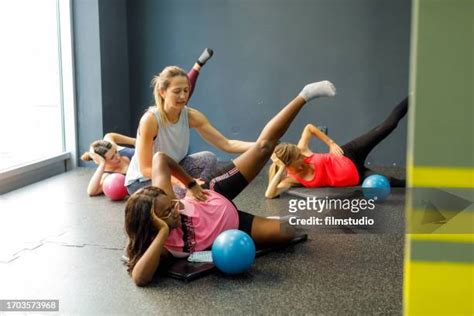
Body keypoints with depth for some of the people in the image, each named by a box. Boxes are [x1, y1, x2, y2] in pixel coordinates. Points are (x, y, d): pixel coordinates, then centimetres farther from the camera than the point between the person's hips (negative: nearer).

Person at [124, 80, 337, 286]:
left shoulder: (160, 199, -28)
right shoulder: (156, 243, -35)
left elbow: (160, 158, -13)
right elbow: (139, 278, -54)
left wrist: (192, 185, -11)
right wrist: (163, 233, -53)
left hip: (217, 196, 2)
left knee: (264, 145, -8)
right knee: (285, 232, -14)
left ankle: (304, 96, 12)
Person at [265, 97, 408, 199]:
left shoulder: (300, 151, -14)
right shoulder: (291, 180, -19)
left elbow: (309, 127, 0)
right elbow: (269, 194, -32)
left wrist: (331, 143, -6)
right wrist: (280, 170, -35)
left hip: (349, 157, 1)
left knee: (388, 125, -3)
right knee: (391, 182, -14)